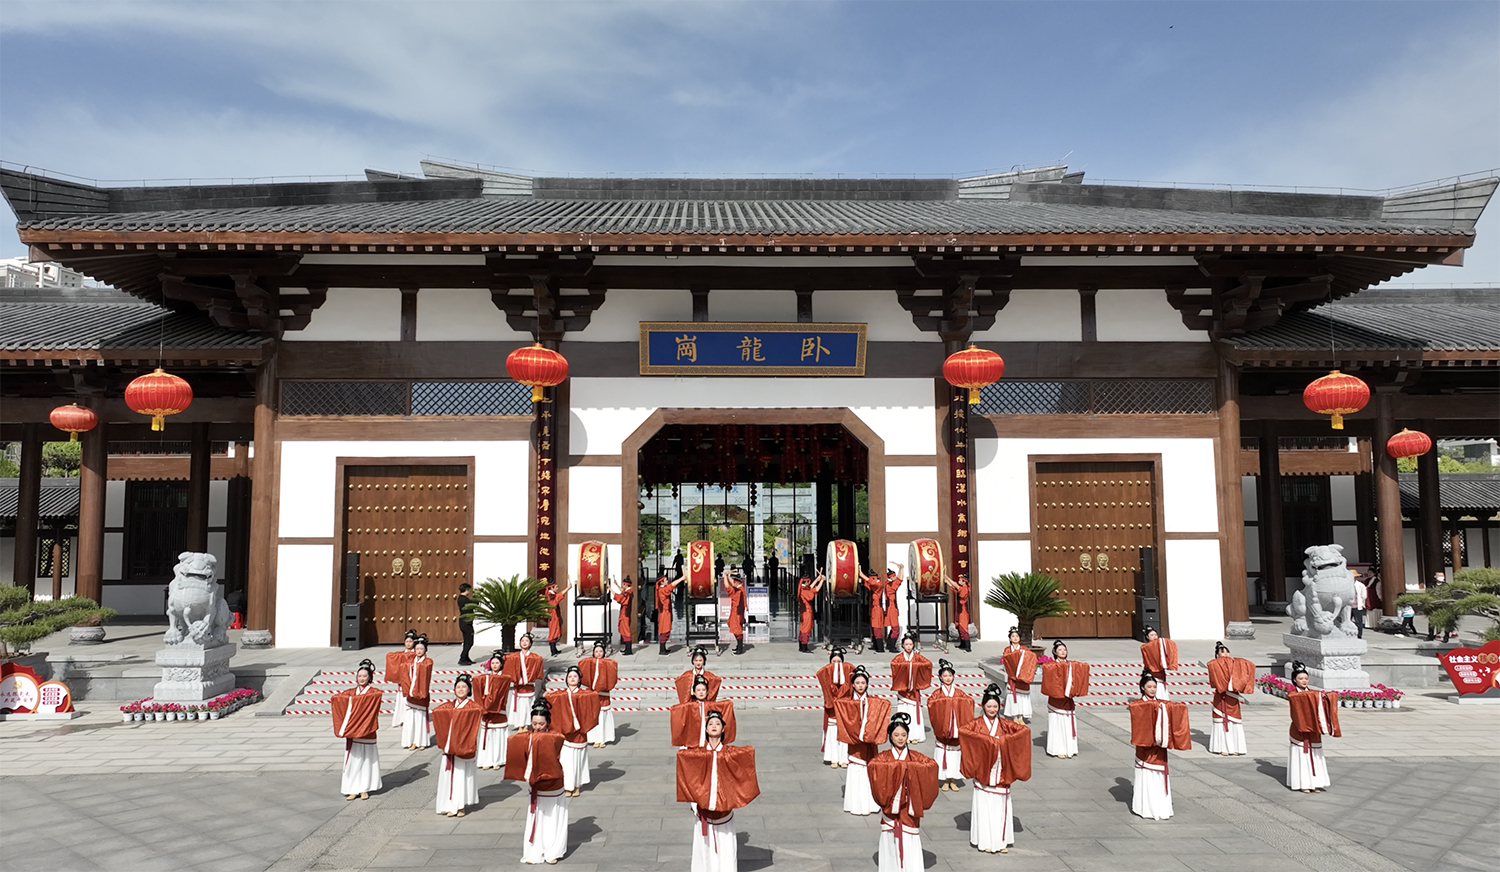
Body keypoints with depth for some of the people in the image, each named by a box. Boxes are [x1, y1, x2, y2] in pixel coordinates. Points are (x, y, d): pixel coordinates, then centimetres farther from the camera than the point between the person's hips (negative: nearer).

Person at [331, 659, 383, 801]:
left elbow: (378, 694, -25)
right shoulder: (350, 692, 11)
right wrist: (349, 698, -22)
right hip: (351, 732, 3)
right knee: (352, 760, 3)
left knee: (366, 759, 2)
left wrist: (354, 699, -29)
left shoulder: (373, 691, -1)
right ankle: (352, 789, 11)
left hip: (366, 732, -3)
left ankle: (364, 789, 13)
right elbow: (336, 697, -5)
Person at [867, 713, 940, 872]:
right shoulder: (883, 757, 0)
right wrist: (898, 766, -26)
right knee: (891, 844, 3)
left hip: (909, 809, 0)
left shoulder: (915, 757, 4)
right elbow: (872, 766, -20)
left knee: (910, 845, -1)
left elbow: (932, 765, -10)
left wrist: (910, 767, -22)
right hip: (890, 807, 0)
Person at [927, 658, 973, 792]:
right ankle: (945, 781, 12)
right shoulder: (937, 693, 0)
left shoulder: (958, 693, 7)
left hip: (956, 729, 2)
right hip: (941, 729, -2)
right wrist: (944, 703, -22)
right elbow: (930, 703, -16)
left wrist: (957, 703, -17)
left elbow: (969, 702, -5)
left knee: (955, 752, 5)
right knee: (942, 753, 0)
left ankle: (953, 780, 17)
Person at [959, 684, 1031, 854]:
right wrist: (987, 739, -25)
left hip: (1001, 774, 3)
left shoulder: (1004, 724, 6)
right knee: (984, 807, 2)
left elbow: (1025, 730, -2)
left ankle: (1001, 841, 17)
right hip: (983, 772, -3)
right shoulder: (977, 723, -2)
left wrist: (1005, 740, -16)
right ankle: (986, 842, 10)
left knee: (1001, 807, 7)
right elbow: (963, 732, -19)